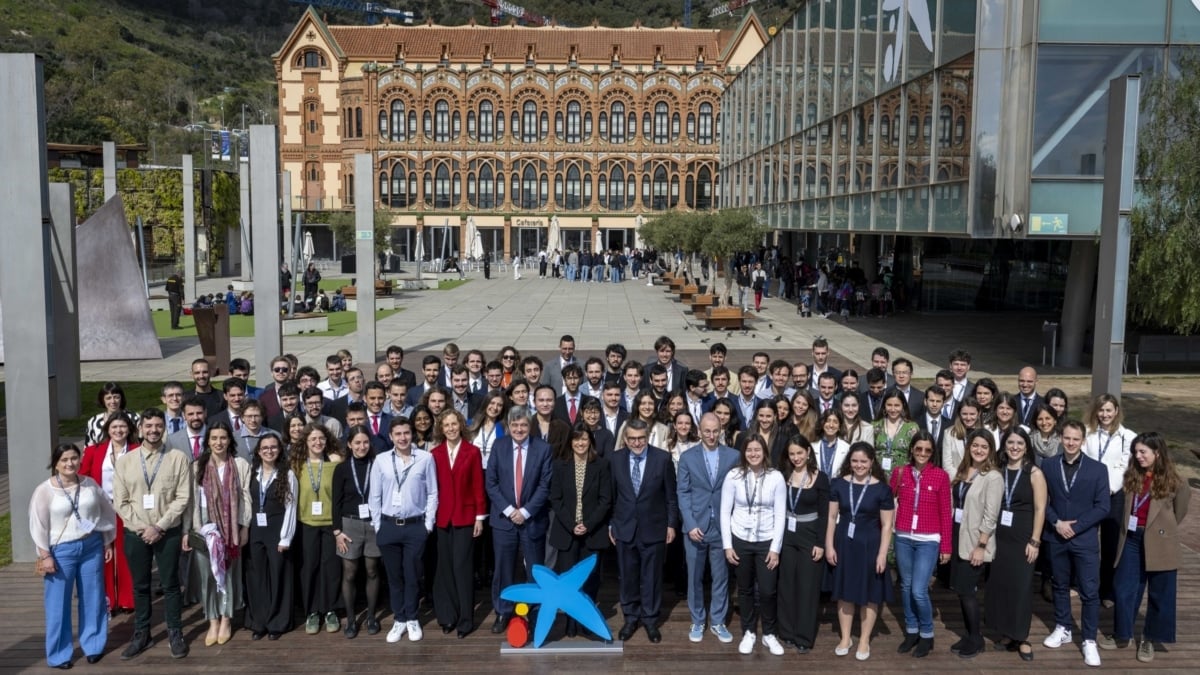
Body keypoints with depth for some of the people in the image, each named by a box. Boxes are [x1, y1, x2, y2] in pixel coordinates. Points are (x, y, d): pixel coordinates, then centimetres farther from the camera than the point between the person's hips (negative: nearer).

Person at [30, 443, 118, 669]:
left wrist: (107, 543, 10)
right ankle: (58, 654, 17)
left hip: (91, 546, 3)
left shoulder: (90, 484, 2)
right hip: (61, 550, -3)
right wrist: (45, 555, -10)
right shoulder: (45, 490, -8)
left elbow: (107, 513, 10)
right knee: (59, 603, 4)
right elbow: (38, 525, -7)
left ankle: (93, 645, 25)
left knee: (92, 598, 11)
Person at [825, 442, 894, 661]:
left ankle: (864, 641, 22)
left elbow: (886, 525, -6)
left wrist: (882, 554, -10)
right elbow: (832, 517, 3)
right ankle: (845, 638, 25)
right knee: (844, 592, 11)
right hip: (844, 544, 2)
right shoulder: (839, 484, -1)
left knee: (869, 595, 8)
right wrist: (829, 545, 0)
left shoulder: (882, 488, -8)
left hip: (870, 546, -2)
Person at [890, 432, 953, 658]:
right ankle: (911, 631, 28)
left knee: (919, 591, -7)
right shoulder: (899, 473, 2)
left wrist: (946, 546, -2)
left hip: (928, 541, -3)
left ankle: (927, 635, 14)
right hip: (903, 539, 3)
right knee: (906, 587, 12)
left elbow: (945, 513, -3)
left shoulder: (941, 476, -5)